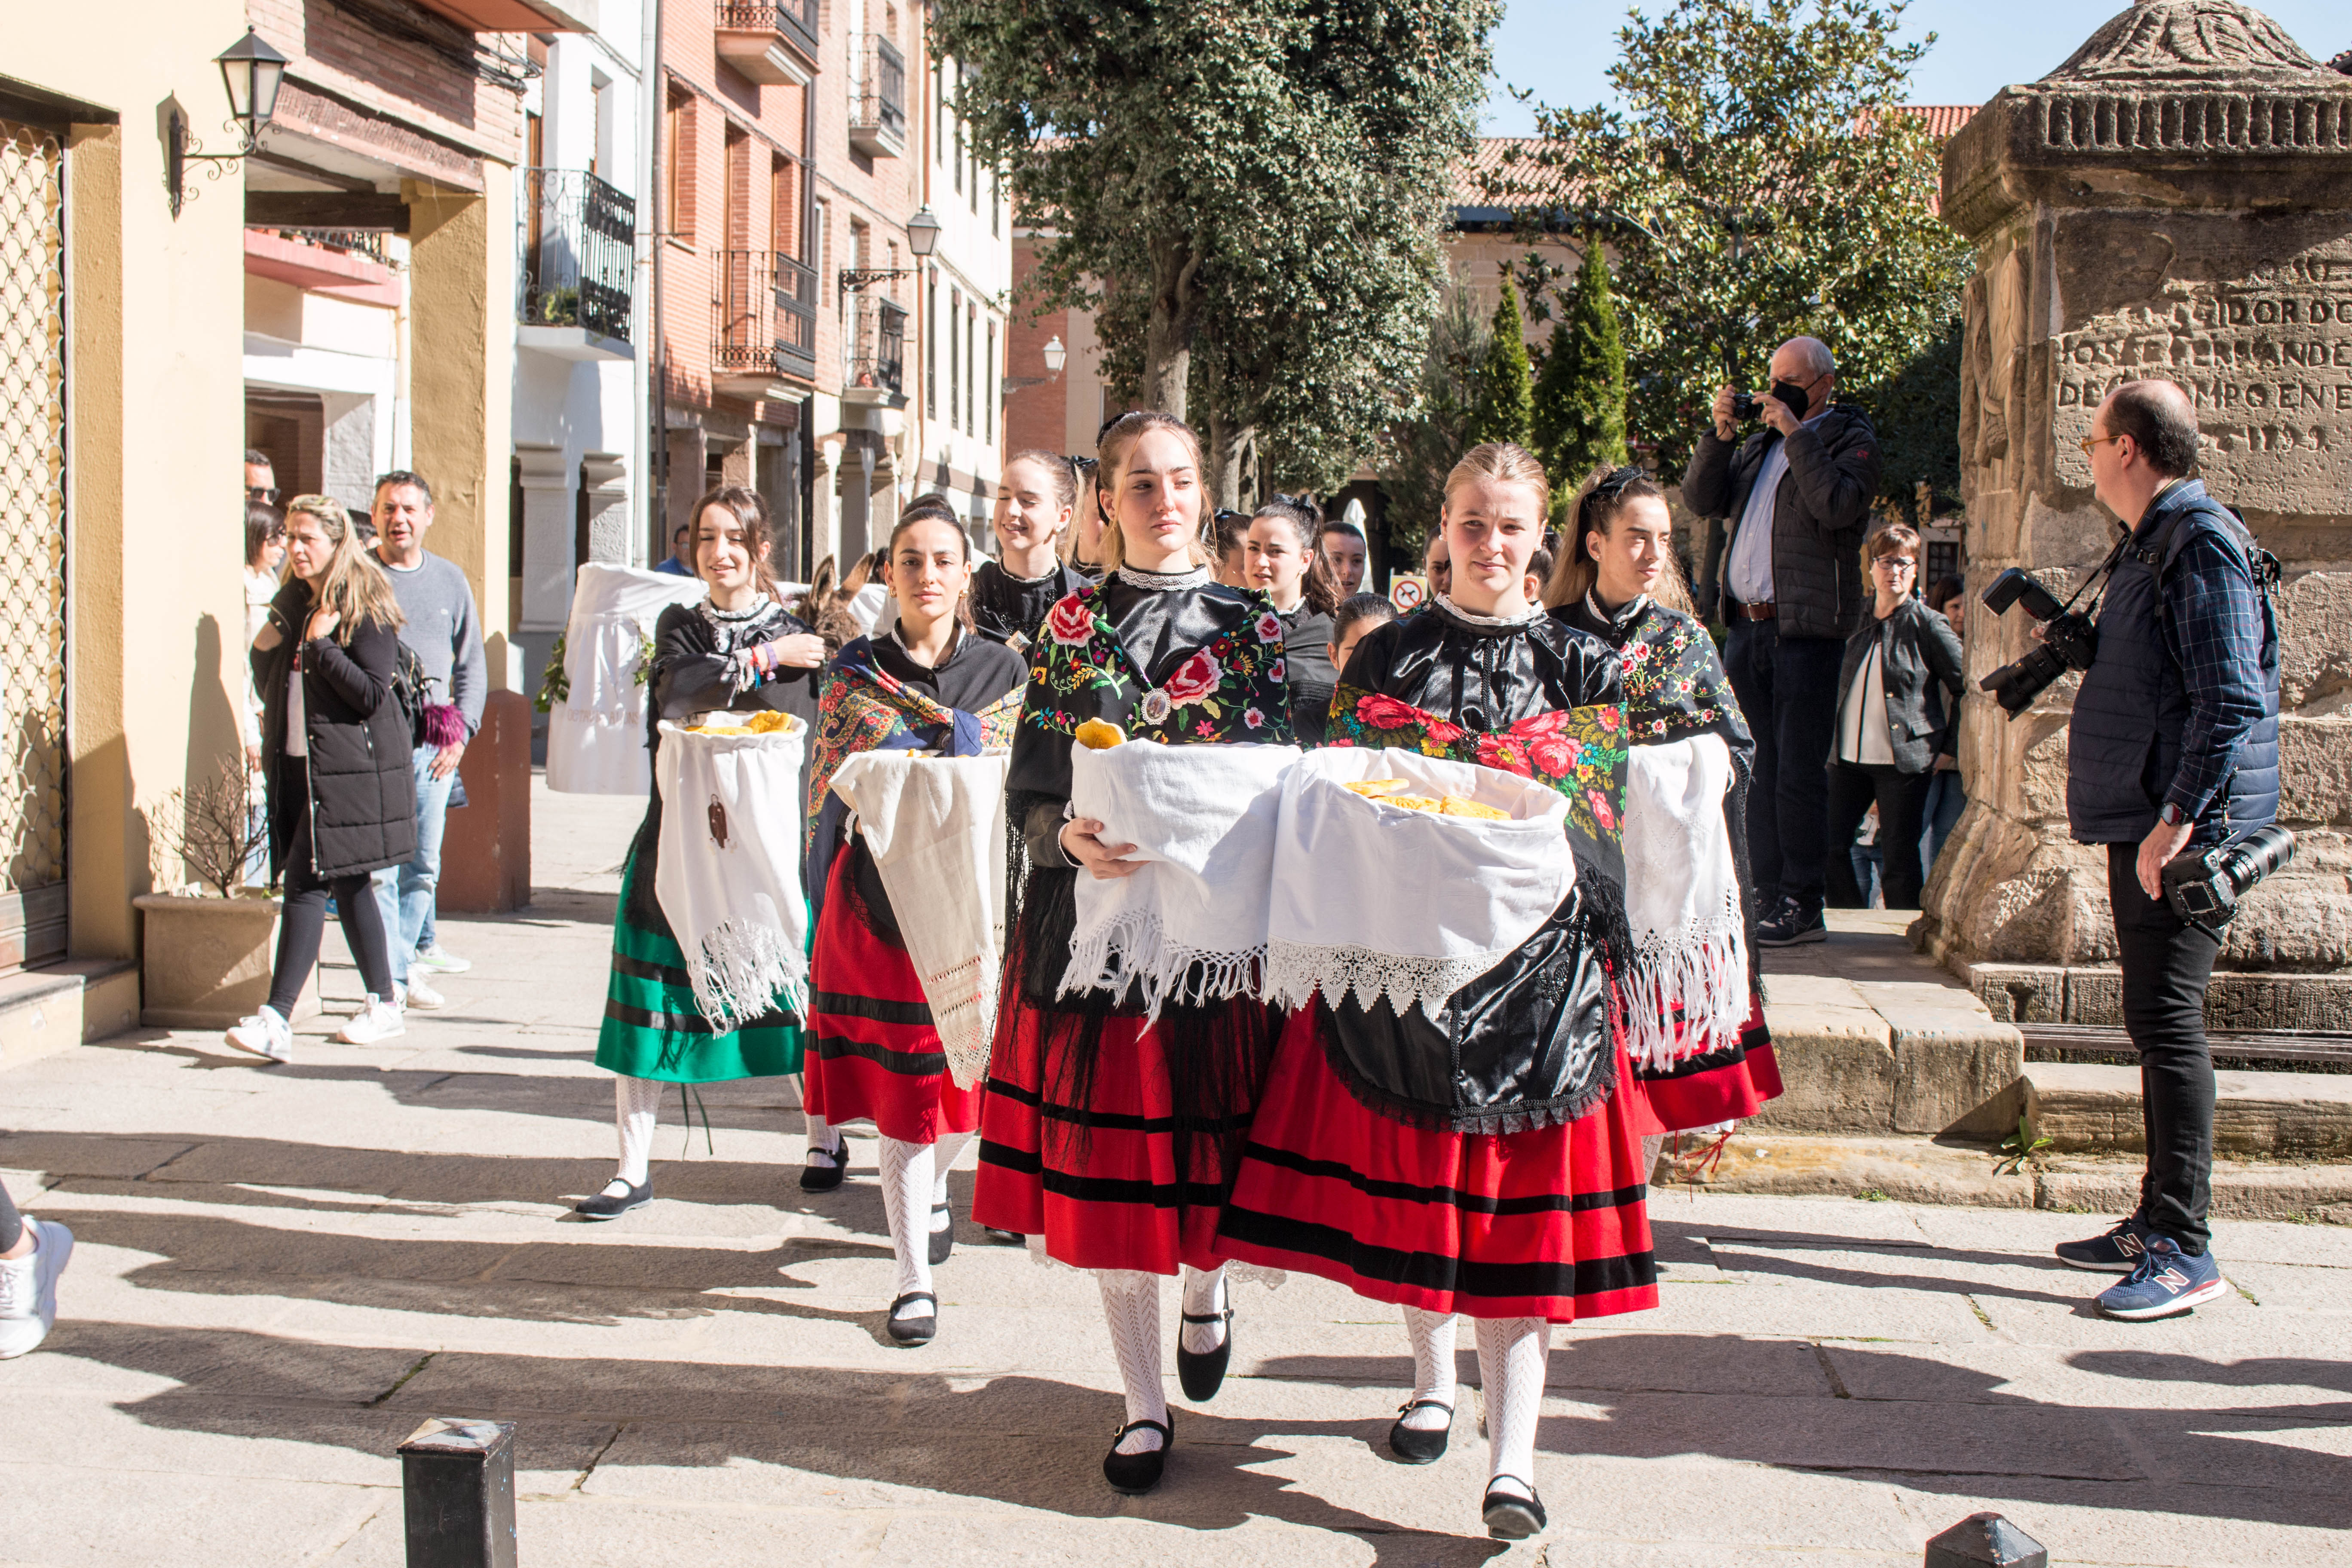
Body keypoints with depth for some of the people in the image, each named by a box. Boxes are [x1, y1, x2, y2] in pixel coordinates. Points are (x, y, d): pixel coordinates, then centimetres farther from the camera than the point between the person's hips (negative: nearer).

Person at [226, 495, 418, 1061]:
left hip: (347, 768, -8)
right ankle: (384, 1004, 22)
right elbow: (271, 686, 20)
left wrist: (319, 644, -17)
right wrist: (264, 649, 0)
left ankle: (277, 1019, -16)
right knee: (346, 885, 12)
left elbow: (373, 694, -14)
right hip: (298, 764, 8)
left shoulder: (366, 608, -9)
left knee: (307, 883, -13)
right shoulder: (291, 602, 14)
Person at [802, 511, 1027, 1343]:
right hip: (877, 897, -1)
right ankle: (915, 1281, 6)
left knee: (964, 1080, 4)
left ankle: (932, 1182, 39)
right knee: (898, 1093, -2)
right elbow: (826, 791, 7)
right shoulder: (853, 672, 7)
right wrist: (821, 899, 2)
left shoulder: (1004, 671, 7)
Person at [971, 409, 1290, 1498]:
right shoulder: (1071, 626, 7)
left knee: (1208, 1128, -1)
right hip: (1090, 917, 1)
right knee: (1104, 1151, 3)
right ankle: (1144, 1404, 15)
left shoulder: (1249, 627, 6)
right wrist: (1070, 836, -18)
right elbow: (1028, 787, 3)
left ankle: (1205, 1286, 36)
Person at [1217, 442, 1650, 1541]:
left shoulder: (1582, 666, 6)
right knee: (1408, 1172, 9)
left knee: (1518, 1195, -6)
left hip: (1538, 956, -1)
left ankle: (1512, 1458, -7)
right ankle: (1435, 1379, 33)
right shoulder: (1388, 656, 8)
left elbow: (1614, 811, 7)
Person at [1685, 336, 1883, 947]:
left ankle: (1803, 904, -3)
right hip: (1746, 623, 7)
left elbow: (1838, 505, -16)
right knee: (1758, 767, 9)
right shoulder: (1759, 444, 21)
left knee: (1798, 771, -7)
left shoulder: (1850, 439, 2)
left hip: (1806, 627, -7)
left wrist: (1796, 435, -14)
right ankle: (1768, 896, 14)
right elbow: (1702, 500, 15)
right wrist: (1720, 435, 3)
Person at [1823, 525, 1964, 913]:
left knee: (1899, 859, -1)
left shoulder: (1928, 625, -3)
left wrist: (1950, 748, -3)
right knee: (1829, 845, 2)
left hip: (1905, 760, -5)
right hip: (1848, 757, 5)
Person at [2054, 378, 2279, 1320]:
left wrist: (2178, 817, -25)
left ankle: (2185, 1253, -7)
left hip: (2184, 829, -10)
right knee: (2155, 1021, 14)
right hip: (2144, 824, 10)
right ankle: (2159, 1223, 22)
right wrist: (2063, 653, 26)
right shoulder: (2153, 544, 18)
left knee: (2166, 1020, -10)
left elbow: (2232, 698, -22)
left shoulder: (2203, 543, -14)